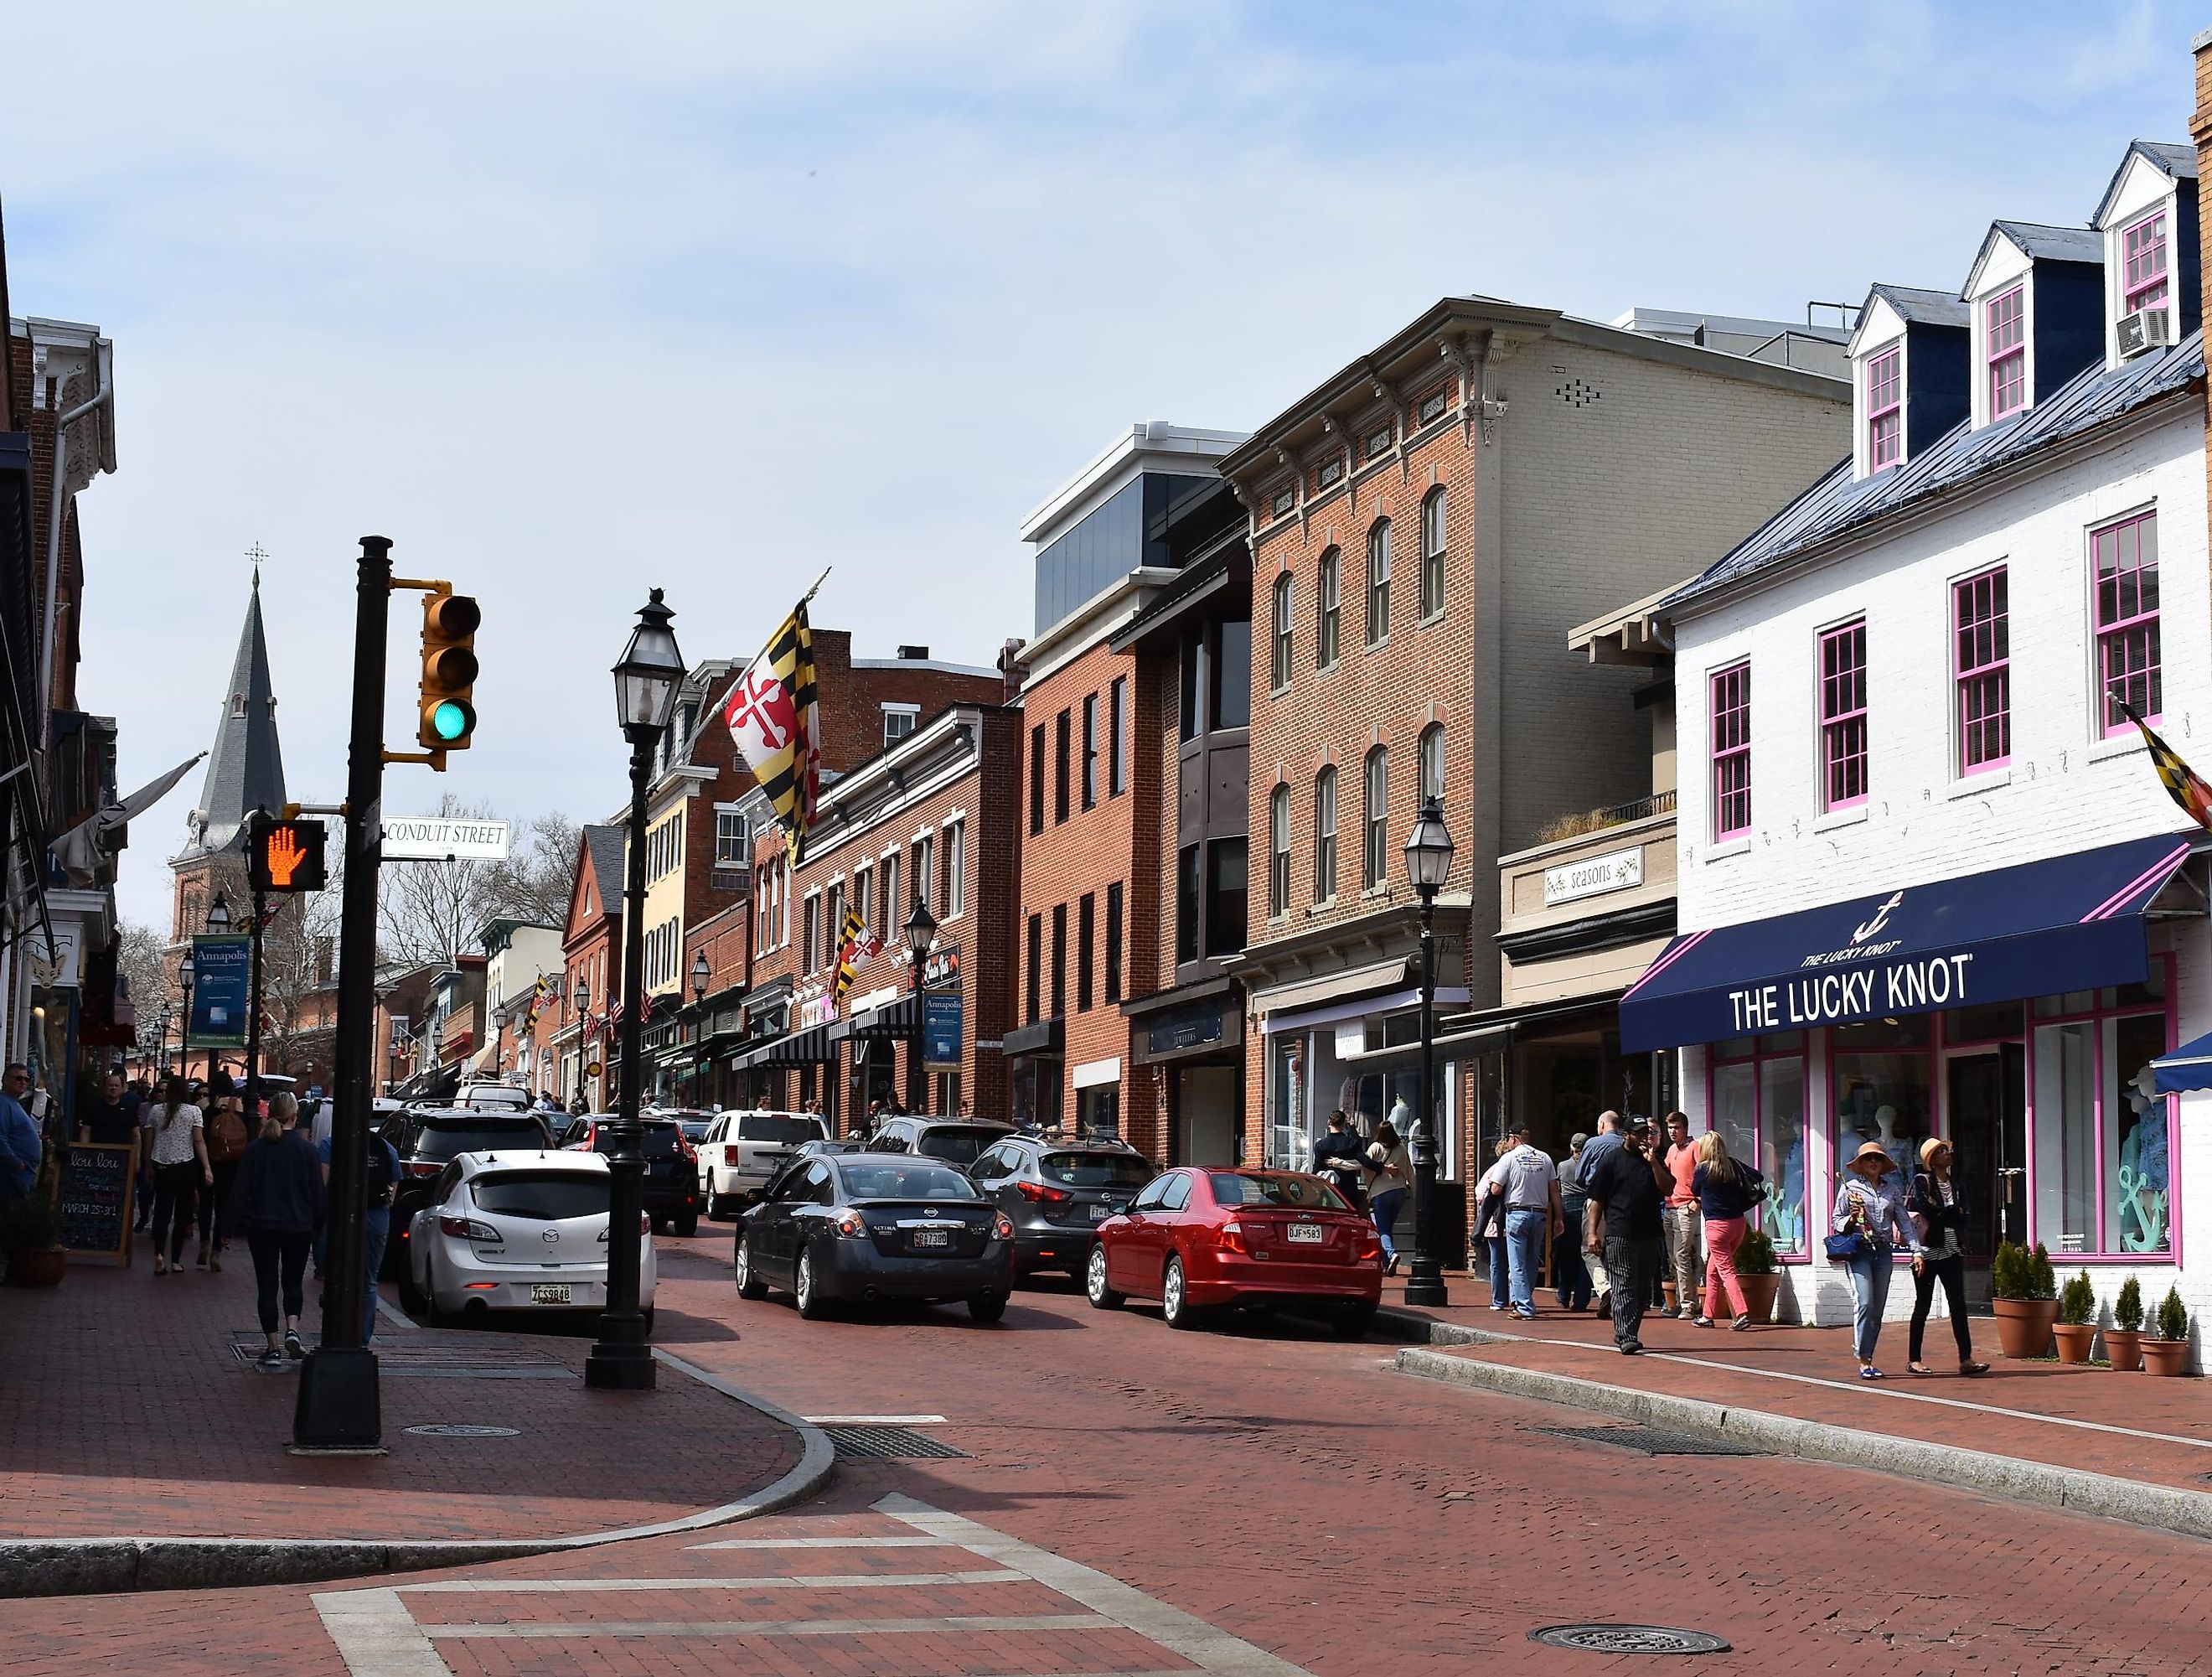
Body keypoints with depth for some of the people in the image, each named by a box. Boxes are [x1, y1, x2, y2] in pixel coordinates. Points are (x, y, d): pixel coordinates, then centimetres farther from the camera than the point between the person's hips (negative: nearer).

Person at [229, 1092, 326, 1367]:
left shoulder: (256, 1148, -3)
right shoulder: (306, 1149, -6)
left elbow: (241, 1191, -1)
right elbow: (317, 1191, -2)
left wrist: (238, 1221, 9)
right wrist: (317, 1222, 9)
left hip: (261, 1227, 0)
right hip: (298, 1227, 0)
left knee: (266, 1284, 6)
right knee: (293, 1281, 16)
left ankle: (273, 1347, 4)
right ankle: (292, 1329, -7)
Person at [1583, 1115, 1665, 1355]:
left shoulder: (1653, 1159, 15)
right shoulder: (1611, 1159, 2)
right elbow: (1597, 1200, 1)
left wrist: (1652, 1162, -7)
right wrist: (1592, 1232, -6)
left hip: (1649, 1234, 5)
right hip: (1619, 1234, -5)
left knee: (1643, 1288, 10)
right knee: (1623, 1287, -10)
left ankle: (1625, 1333, 20)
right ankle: (1626, 1338, -15)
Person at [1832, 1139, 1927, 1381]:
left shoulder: (1892, 1190, 14)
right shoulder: (1849, 1187, 5)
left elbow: (1904, 1222, 11)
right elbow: (1835, 1222, 6)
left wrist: (1917, 1251, 2)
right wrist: (1851, 1220, -14)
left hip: (1883, 1252, 4)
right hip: (1858, 1251, -4)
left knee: (1877, 1310, 4)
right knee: (1864, 1304, -17)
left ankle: (1868, 1359, 10)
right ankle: (1864, 1362, -15)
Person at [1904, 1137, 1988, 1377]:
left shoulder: (1955, 1186, 17)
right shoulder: (1921, 1182, -2)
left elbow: (1962, 1219, 12)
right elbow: (1927, 1212, -15)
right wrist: (1954, 1213, -2)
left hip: (1951, 1252, 5)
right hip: (1928, 1251, -5)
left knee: (1958, 1305, -3)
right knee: (1923, 1305, 1)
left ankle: (1966, 1360, -8)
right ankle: (1914, 1360, 9)